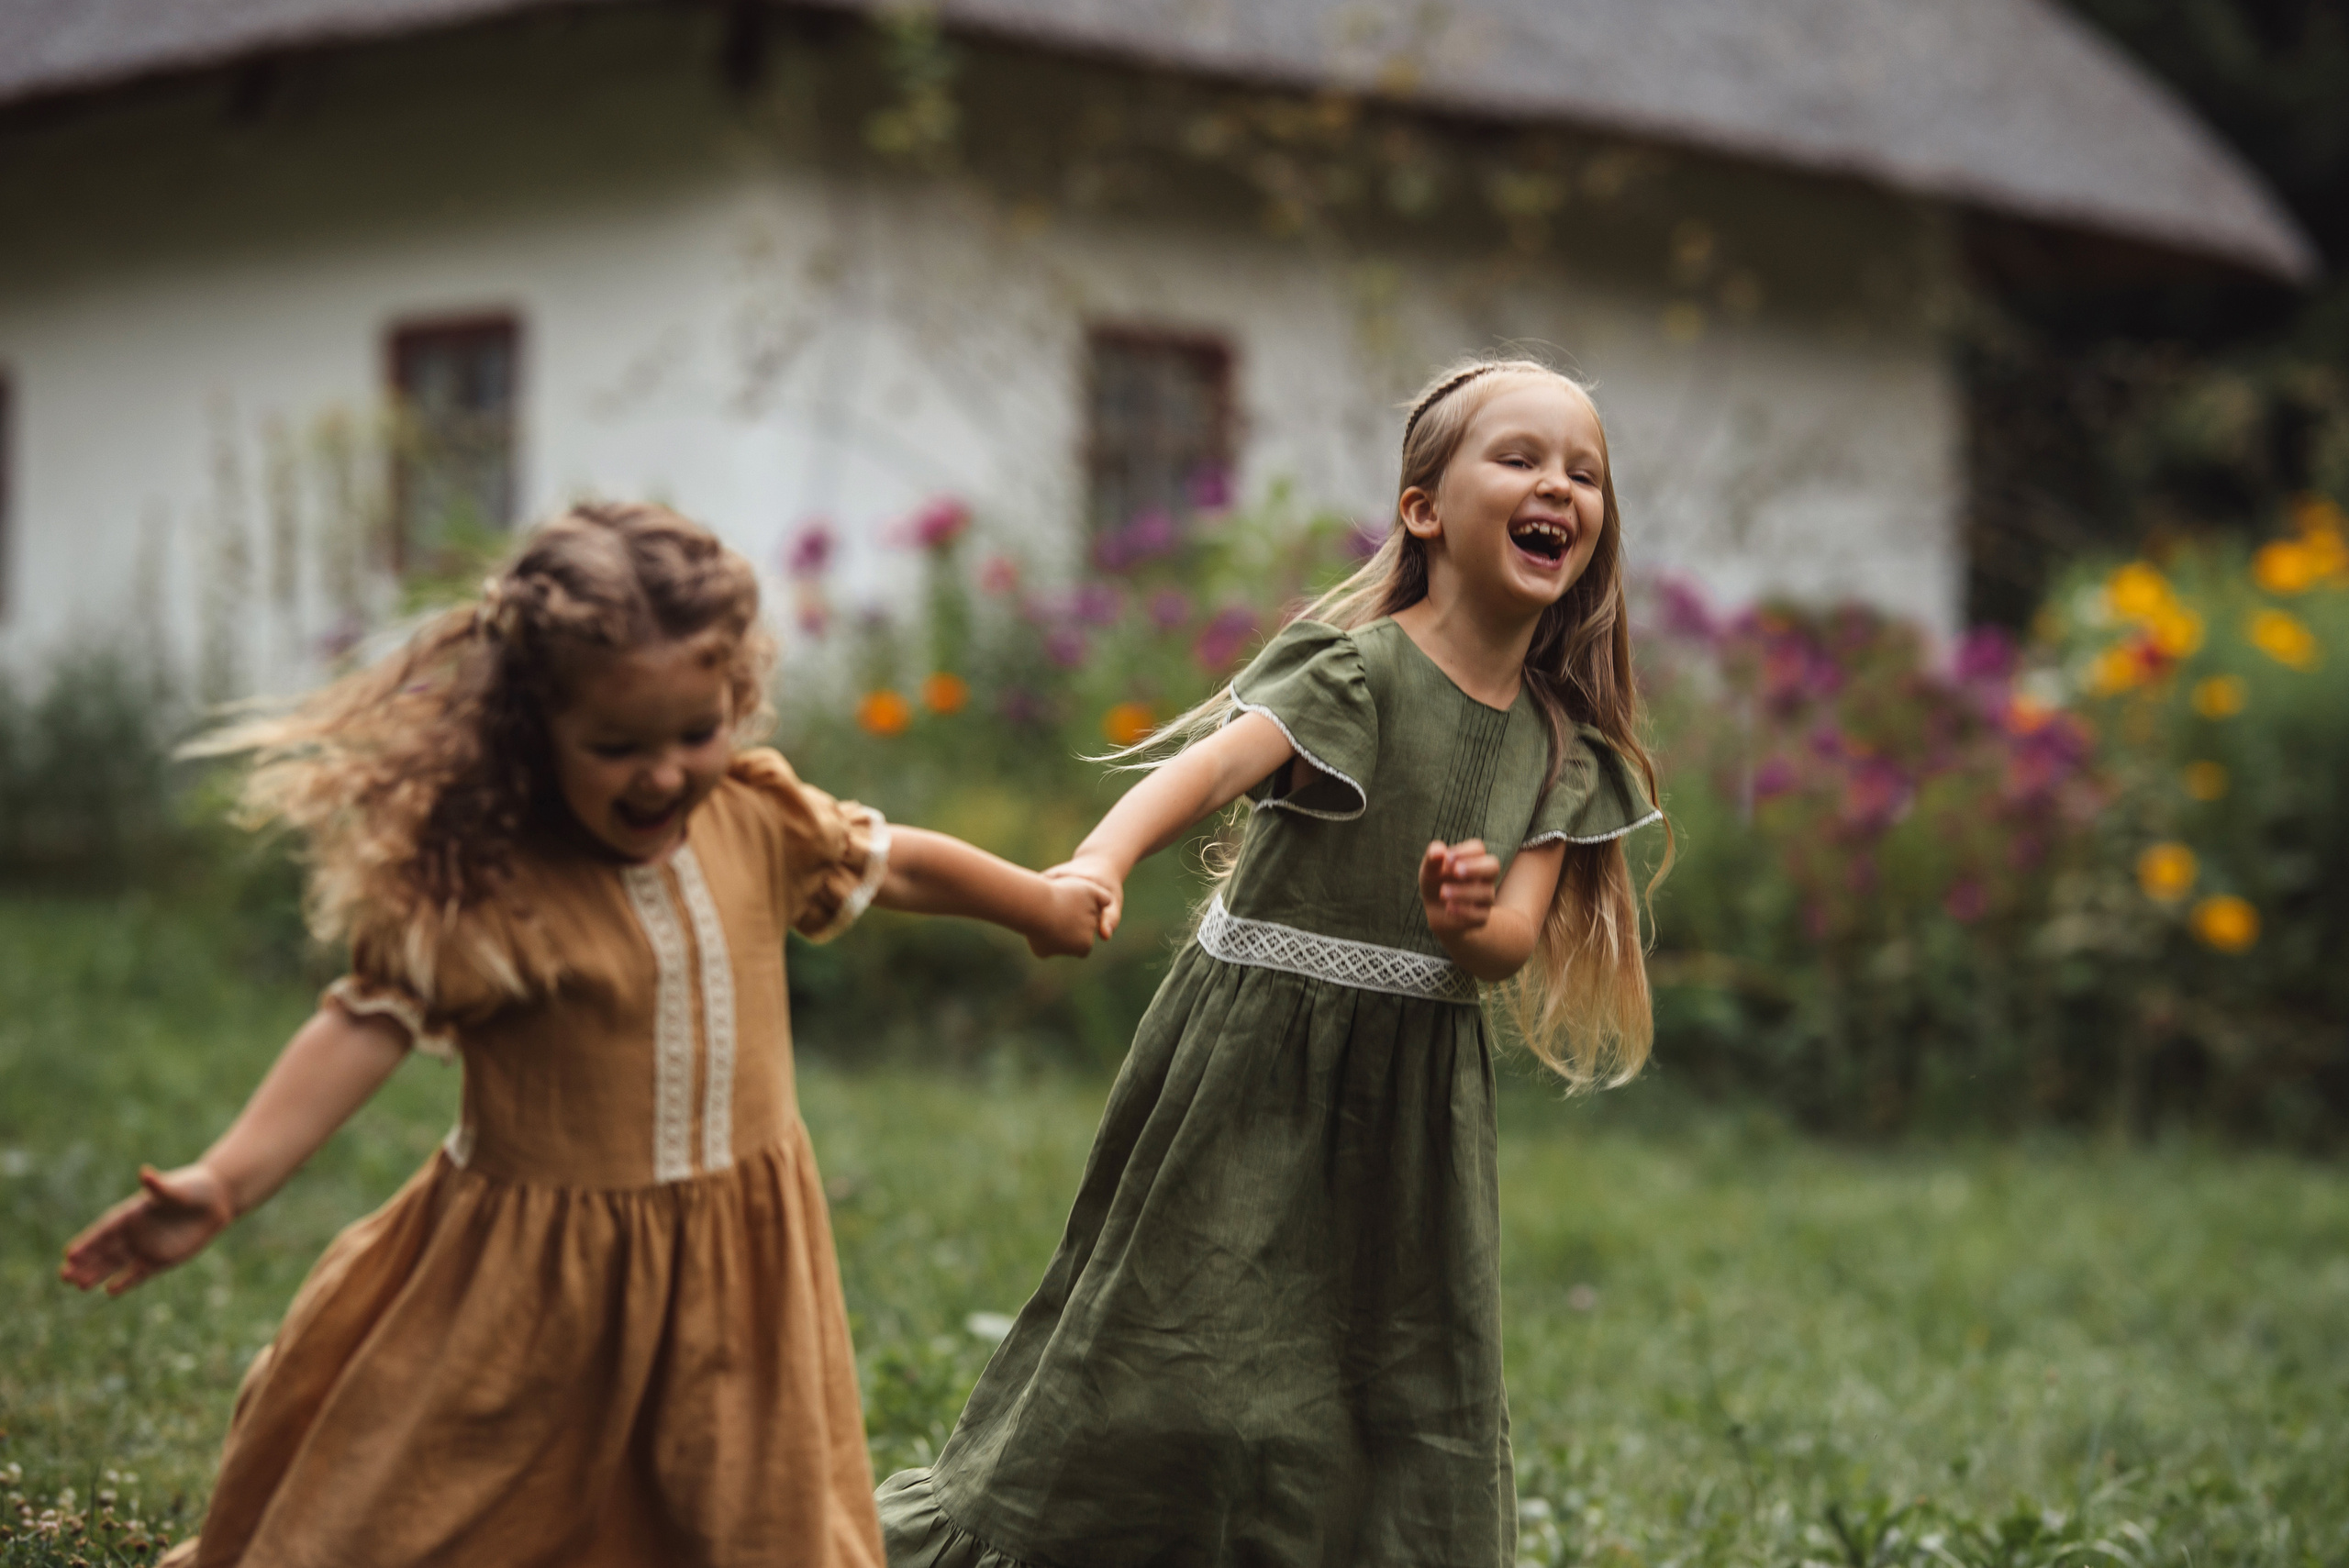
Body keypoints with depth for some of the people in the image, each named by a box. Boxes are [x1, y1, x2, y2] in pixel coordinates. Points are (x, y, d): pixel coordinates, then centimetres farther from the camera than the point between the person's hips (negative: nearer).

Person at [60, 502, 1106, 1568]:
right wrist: (225, 1181, -32)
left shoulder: (761, 821, -3)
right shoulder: (476, 884, -19)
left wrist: (1046, 906, 28)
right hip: (534, 1276, -4)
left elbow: (893, 861, 13)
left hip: (734, 1266, 4)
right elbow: (367, 1026, -22)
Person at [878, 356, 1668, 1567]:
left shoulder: (1563, 742, 5)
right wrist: (1100, 862, -48)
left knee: (1414, 1400, 8)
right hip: (1257, 1059, -5)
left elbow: (1517, 936, -3)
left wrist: (1469, 921, -27)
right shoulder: (1360, 668, -13)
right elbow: (1212, 763, -29)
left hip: (1414, 1085, 6)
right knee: (1182, 1352, 0)